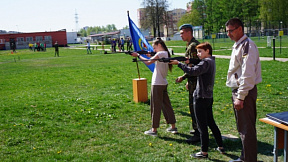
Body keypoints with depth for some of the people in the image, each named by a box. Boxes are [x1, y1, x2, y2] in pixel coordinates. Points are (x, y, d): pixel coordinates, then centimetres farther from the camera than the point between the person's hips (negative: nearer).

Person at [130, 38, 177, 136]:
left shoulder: (161, 53, -15)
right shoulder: (166, 53, 13)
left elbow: (148, 62, -19)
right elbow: (154, 61, 14)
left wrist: (138, 55, -9)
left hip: (157, 84, -9)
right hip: (163, 83, 9)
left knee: (155, 106, -1)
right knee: (166, 104, 14)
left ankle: (154, 130, 7)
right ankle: (173, 127, 20)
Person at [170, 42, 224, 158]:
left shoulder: (206, 62, -16)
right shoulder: (211, 61, 15)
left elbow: (193, 71, -30)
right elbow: (197, 71, 14)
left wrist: (178, 63, -23)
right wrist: (188, 64, 0)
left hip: (201, 98, -10)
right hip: (208, 97, 10)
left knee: (202, 126, -2)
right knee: (211, 123, 19)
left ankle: (204, 152, 5)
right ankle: (221, 147, 27)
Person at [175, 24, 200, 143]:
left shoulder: (192, 46, -17)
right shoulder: (195, 44, 16)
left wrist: (183, 77, -20)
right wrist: (188, 80, 23)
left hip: (195, 81, -11)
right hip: (195, 80, 11)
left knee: (194, 106, -7)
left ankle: (197, 134, -2)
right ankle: (198, 129, 31)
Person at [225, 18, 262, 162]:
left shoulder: (247, 46, -16)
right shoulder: (237, 45, 15)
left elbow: (248, 75, -22)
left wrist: (240, 97, -22)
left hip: (245, 92, -10)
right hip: (237, 91, 10)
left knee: (247, 129, -3)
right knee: (242, 127, 20)